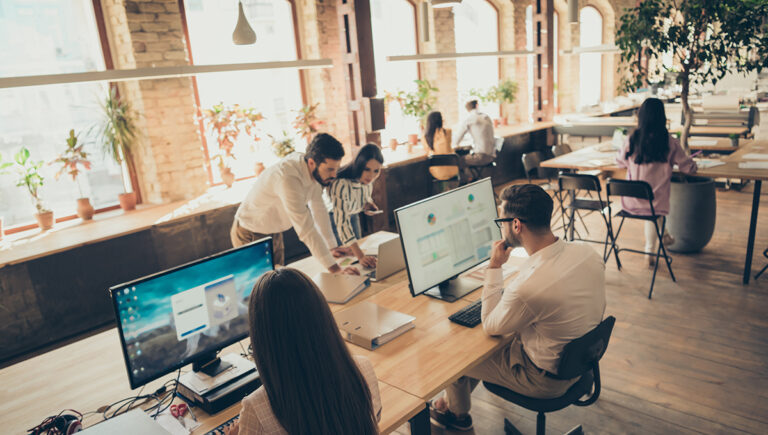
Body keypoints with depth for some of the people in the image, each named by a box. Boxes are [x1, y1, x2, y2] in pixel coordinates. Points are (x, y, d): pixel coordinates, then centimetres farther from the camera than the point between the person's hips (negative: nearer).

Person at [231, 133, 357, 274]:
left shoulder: (313, 171, -12)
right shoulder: (288, 179, -38)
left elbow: (318, 208, -1)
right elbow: (306, 228, -38)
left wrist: (333, 247, 2)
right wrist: (334, 269, -37)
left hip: (274, 233, 8)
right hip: (251, 236, -8)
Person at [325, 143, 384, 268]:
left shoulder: (367, 179, -19)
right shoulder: (341, 184, -42)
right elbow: (341, 222, -46)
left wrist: (368, 204, -19)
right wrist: (360, 256, -53)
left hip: (353, 215, 6)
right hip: (332, 216, -6)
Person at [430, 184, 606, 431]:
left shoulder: (528, 286, -37)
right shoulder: (588, 253, -14)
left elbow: (490, 327, -16)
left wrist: (494, 267, -15)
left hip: (547, 379, -7)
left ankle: (457, 413, 41)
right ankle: (454, 399, 42)